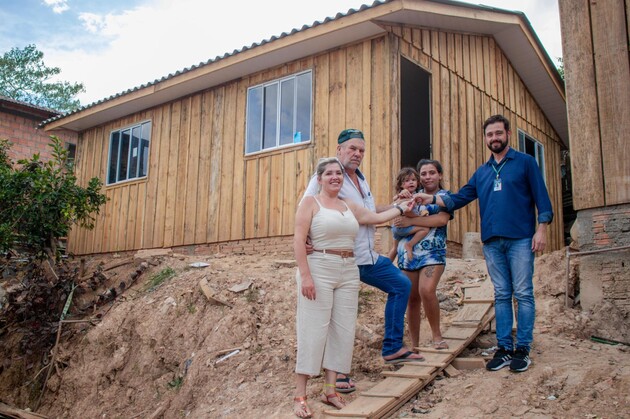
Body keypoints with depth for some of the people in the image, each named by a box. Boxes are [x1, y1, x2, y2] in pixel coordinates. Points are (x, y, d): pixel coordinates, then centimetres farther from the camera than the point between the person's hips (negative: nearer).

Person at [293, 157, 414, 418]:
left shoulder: (349, 206, 17)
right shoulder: (311, 203, -1)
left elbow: (377, 217, 29)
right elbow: (298, 241, -9)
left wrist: (402, 208, 31)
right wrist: (305, 275, -18)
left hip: (348, 272, 6)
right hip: (319, 269, -6)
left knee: (342, 331, 5)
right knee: (313, 330, -7)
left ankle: (330, 390, 16)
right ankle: (299, 396, 0)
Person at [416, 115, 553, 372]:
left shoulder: (525, 162, 5)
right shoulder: (481, 172, 18)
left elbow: (541, 197, 0)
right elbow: (459, 199, 15)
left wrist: (541, 229, -10)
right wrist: (432, 199, 1)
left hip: (520, 239, -4)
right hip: (492, 242, 4)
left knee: (523, 294, -3)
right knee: (501, 295, 7)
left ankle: (523, 348, 3)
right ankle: (504, 348, 11)